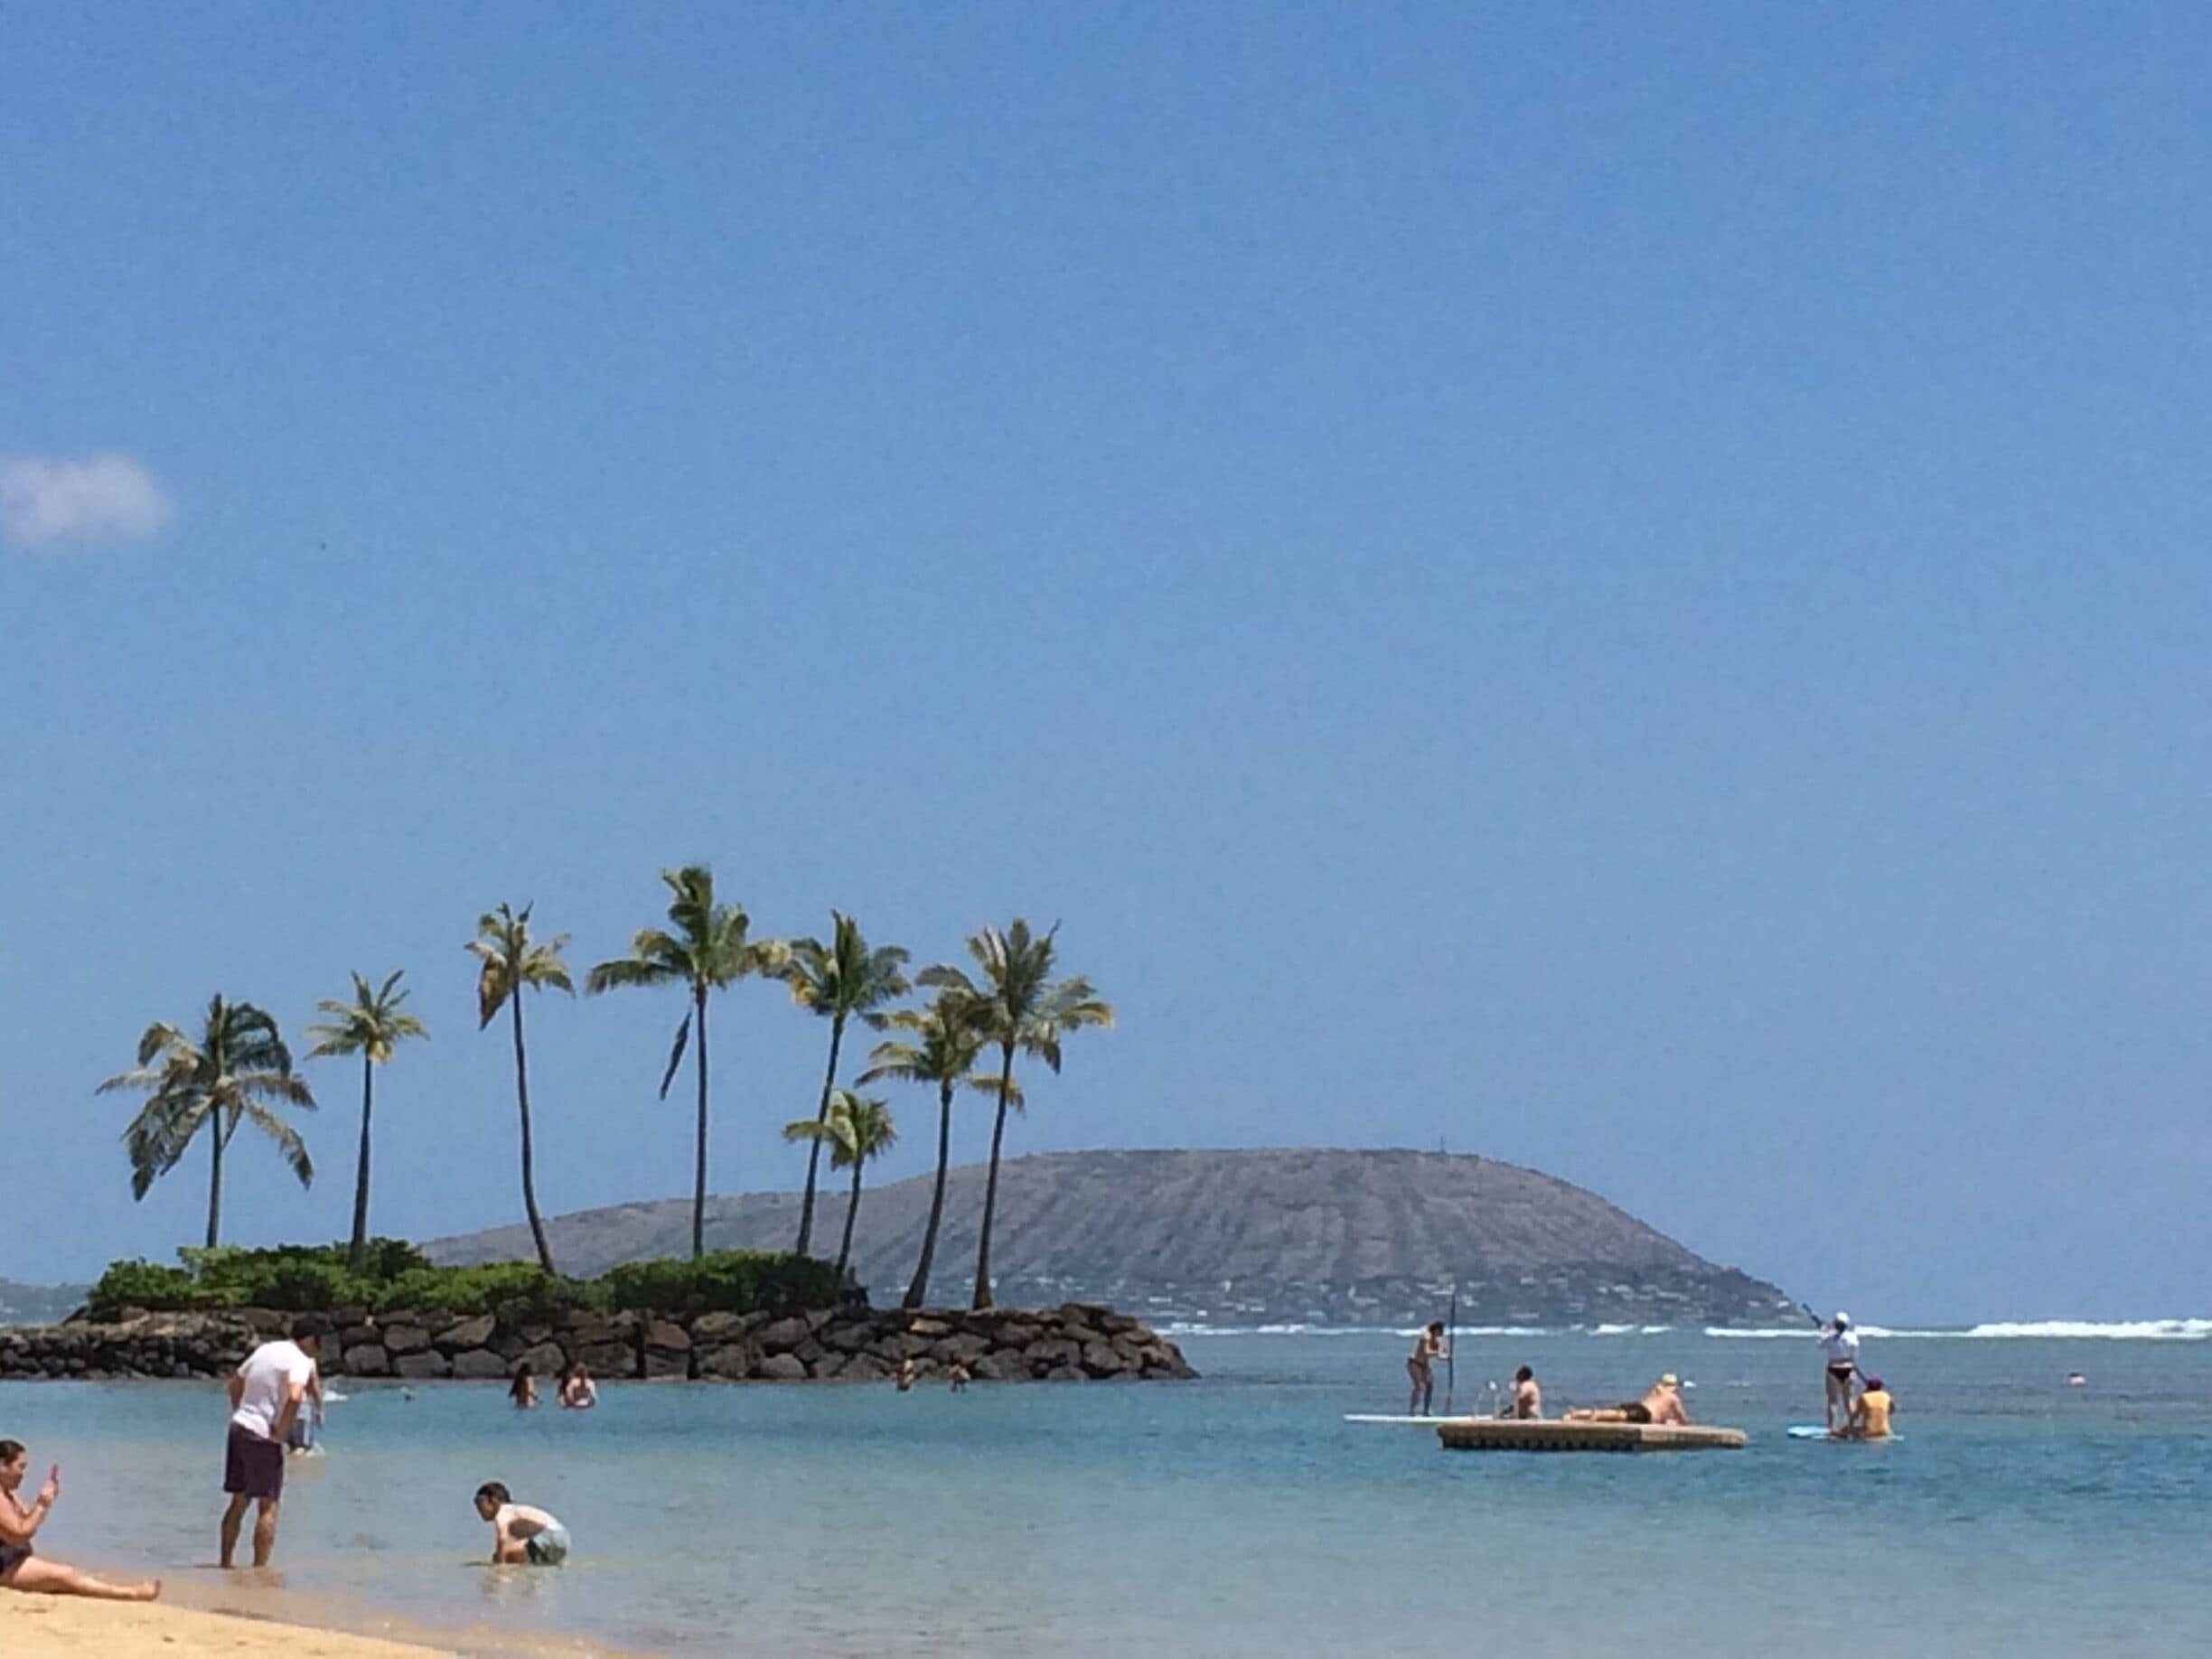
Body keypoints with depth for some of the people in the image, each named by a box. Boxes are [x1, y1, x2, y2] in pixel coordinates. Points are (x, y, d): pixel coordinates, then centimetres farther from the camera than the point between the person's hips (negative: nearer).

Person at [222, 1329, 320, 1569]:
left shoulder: (267, 1349, 15)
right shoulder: (300, 1361, -11)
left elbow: (235, 1382, 25)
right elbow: (294, 1397, -28)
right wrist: (281, 1432, -17)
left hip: (239, 1426, 8)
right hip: (263, 1436, -8)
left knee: (239, 1502, 17)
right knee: (268, 1506, -4)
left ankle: (225, 1565, 22)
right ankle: (260, 1570, -9)